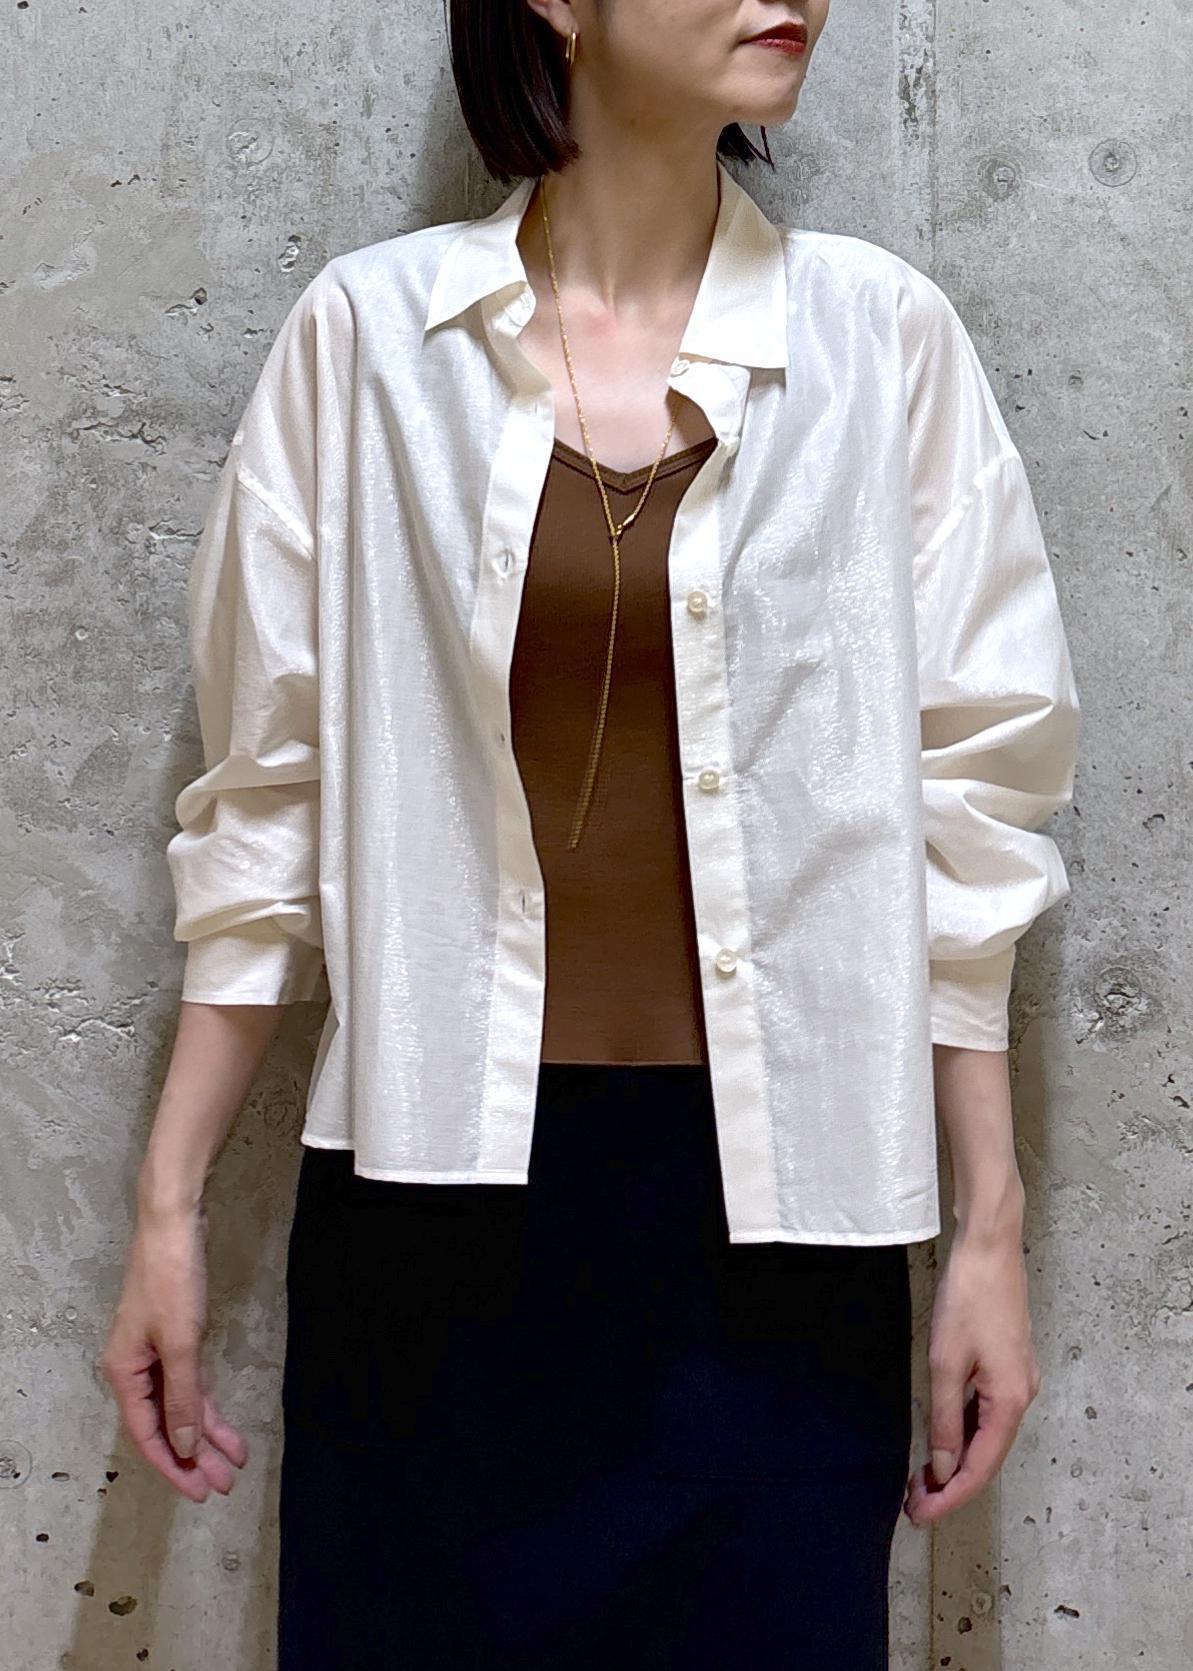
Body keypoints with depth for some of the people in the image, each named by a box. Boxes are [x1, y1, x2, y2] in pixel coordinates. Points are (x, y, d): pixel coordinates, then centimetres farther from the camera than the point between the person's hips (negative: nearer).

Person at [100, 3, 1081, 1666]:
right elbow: (270, 790, 3)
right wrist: (168, 1207, 3)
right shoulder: (366, 332, -1)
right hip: (441, 1181, 0)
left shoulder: (883, 339, 0)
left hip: (775, 1197, 1)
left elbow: (966, 796, 2)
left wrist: (991, 1230, 2)